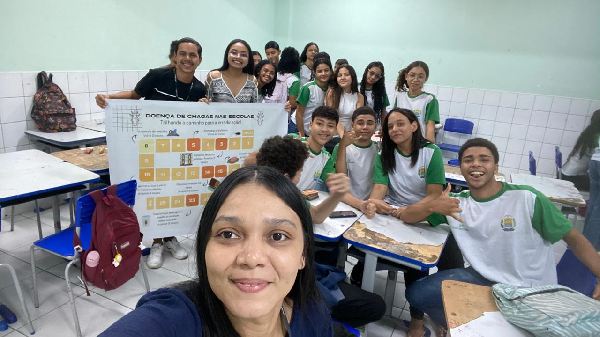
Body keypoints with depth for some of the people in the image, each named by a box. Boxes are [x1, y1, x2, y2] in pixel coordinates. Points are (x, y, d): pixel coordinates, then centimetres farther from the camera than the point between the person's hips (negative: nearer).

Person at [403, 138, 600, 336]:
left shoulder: (527, 198, -15)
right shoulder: (456, 203, -4)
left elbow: (573, 238, -8)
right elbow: (406, 216, -6)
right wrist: (431, 206, -27)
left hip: (531, 292, -3)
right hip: (483, 278, 3)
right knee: (417, 293, -4)